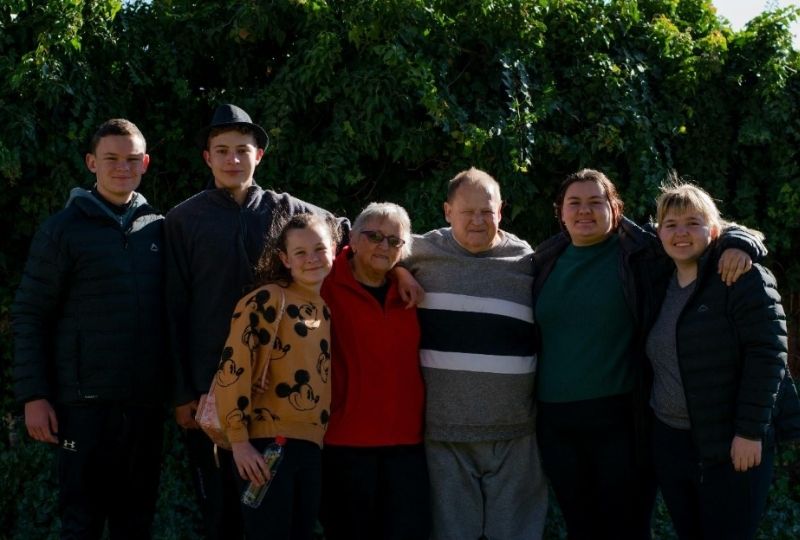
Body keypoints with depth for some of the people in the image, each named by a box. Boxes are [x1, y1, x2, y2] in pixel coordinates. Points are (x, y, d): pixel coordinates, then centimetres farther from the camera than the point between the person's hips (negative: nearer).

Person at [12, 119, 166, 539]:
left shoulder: (159, 229, 9)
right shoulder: (63, 229, -1)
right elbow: (29, 316, -2)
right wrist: (33, 396, -9)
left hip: (146, 401, 4)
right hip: (86, 401, -4)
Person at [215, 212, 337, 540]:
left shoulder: (326, 310, 15)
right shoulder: (268, 299, -6)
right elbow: (233, 368, -13)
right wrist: (239, 441, -15)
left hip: (310, 447, 7)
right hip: (266, 444, -7)